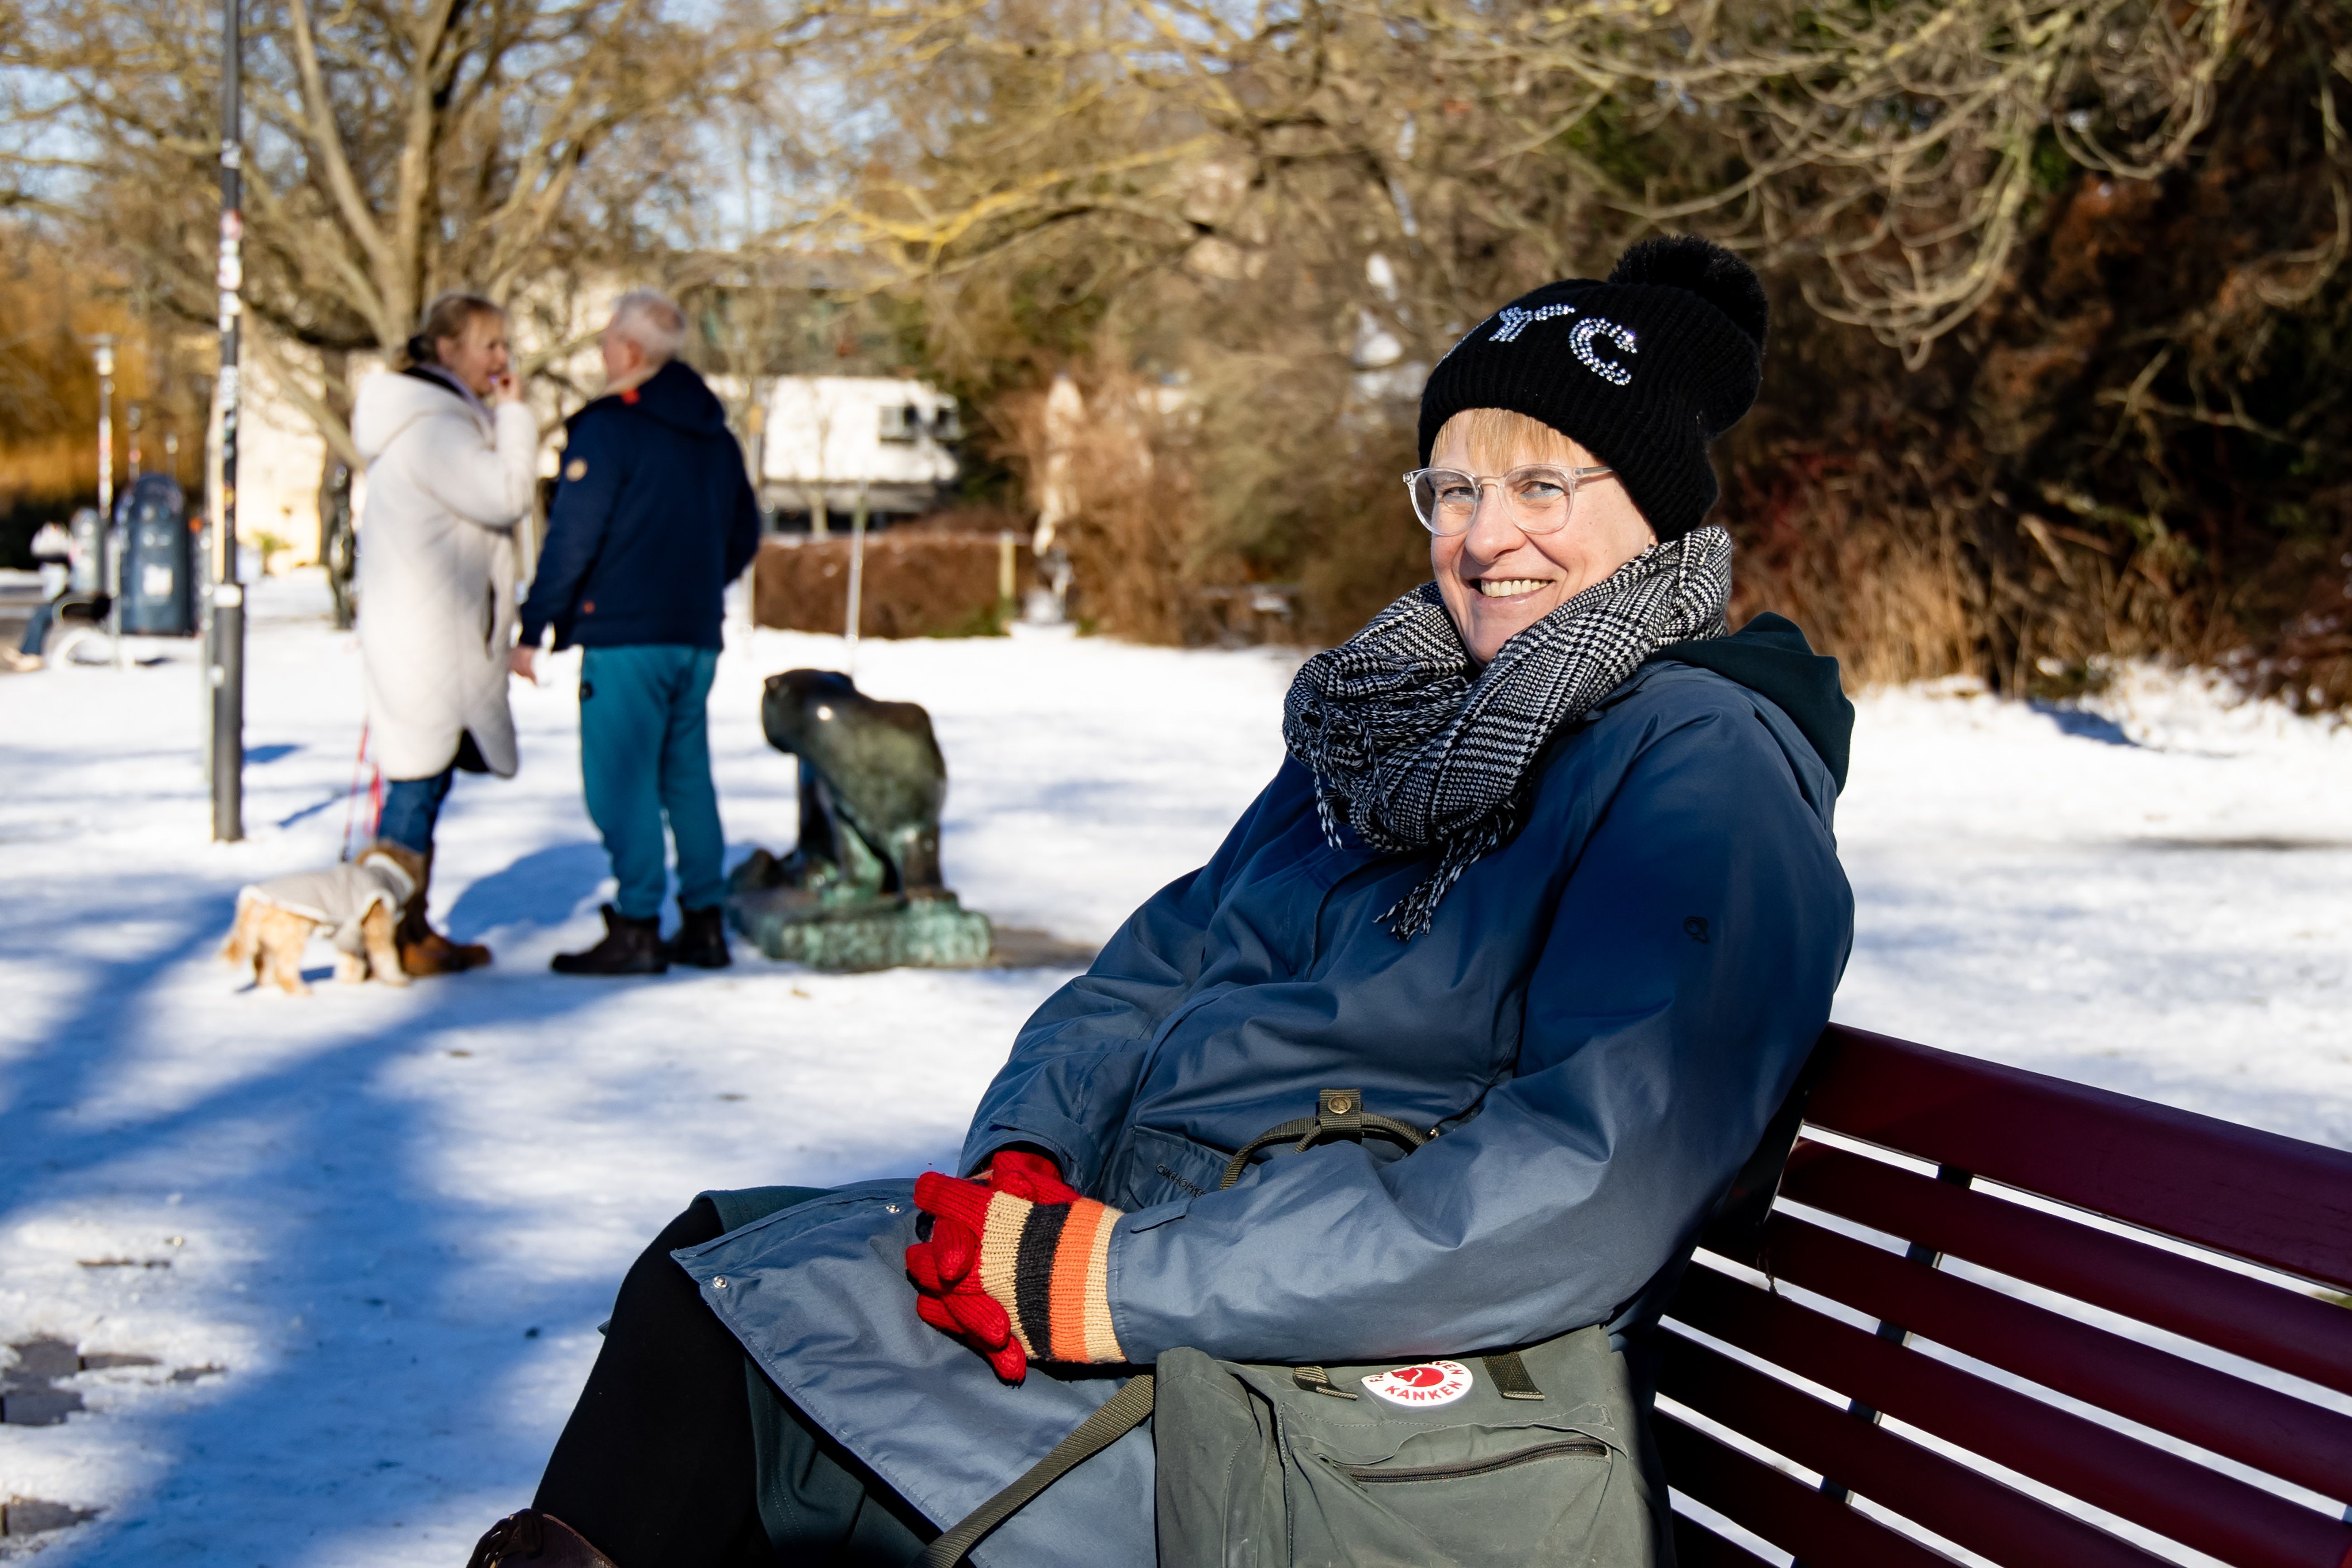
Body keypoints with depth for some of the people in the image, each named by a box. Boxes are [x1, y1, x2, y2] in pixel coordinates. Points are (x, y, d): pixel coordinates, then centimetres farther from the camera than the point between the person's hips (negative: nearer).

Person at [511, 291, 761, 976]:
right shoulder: (714, 435, 15)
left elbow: (571, 538, -13)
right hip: (697, 636, 8)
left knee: (621, 780, -5)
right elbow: (744, 536, 23)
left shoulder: (608, 427, -9)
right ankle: (704, 922, 13)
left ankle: (636, 928, -7)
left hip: (625, 634, -8)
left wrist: (533, 629, -8)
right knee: (687, 774, 12)